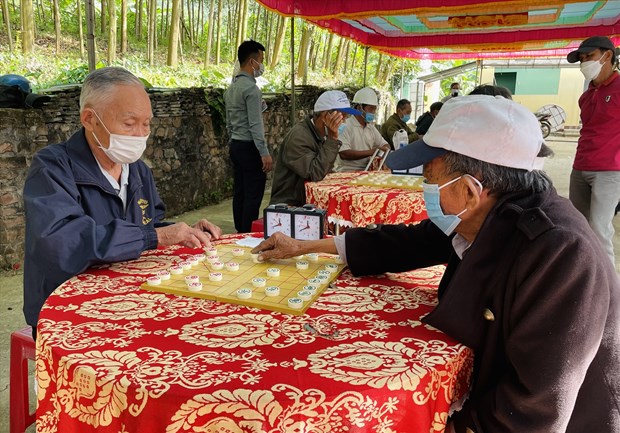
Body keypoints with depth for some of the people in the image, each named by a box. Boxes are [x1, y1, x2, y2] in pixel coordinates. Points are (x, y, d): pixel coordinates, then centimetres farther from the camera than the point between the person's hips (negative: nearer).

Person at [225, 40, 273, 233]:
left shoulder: (232, 87, 14)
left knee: (240, 192, 12)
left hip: (235, 145, 9)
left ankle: (240, 232, 18)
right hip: (249, 147, -9)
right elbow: (255, 124, -19)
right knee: (253, 195, -5)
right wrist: (264, 153, -18)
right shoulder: (251, 88, -14)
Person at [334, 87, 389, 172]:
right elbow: (344, 154, -19)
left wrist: (385, 149, -3)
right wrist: (370, 152, -23)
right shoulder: (345, 126, -8)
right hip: (348, 171, -8)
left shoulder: (371, 127, 17)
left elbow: (385, 145, 23)